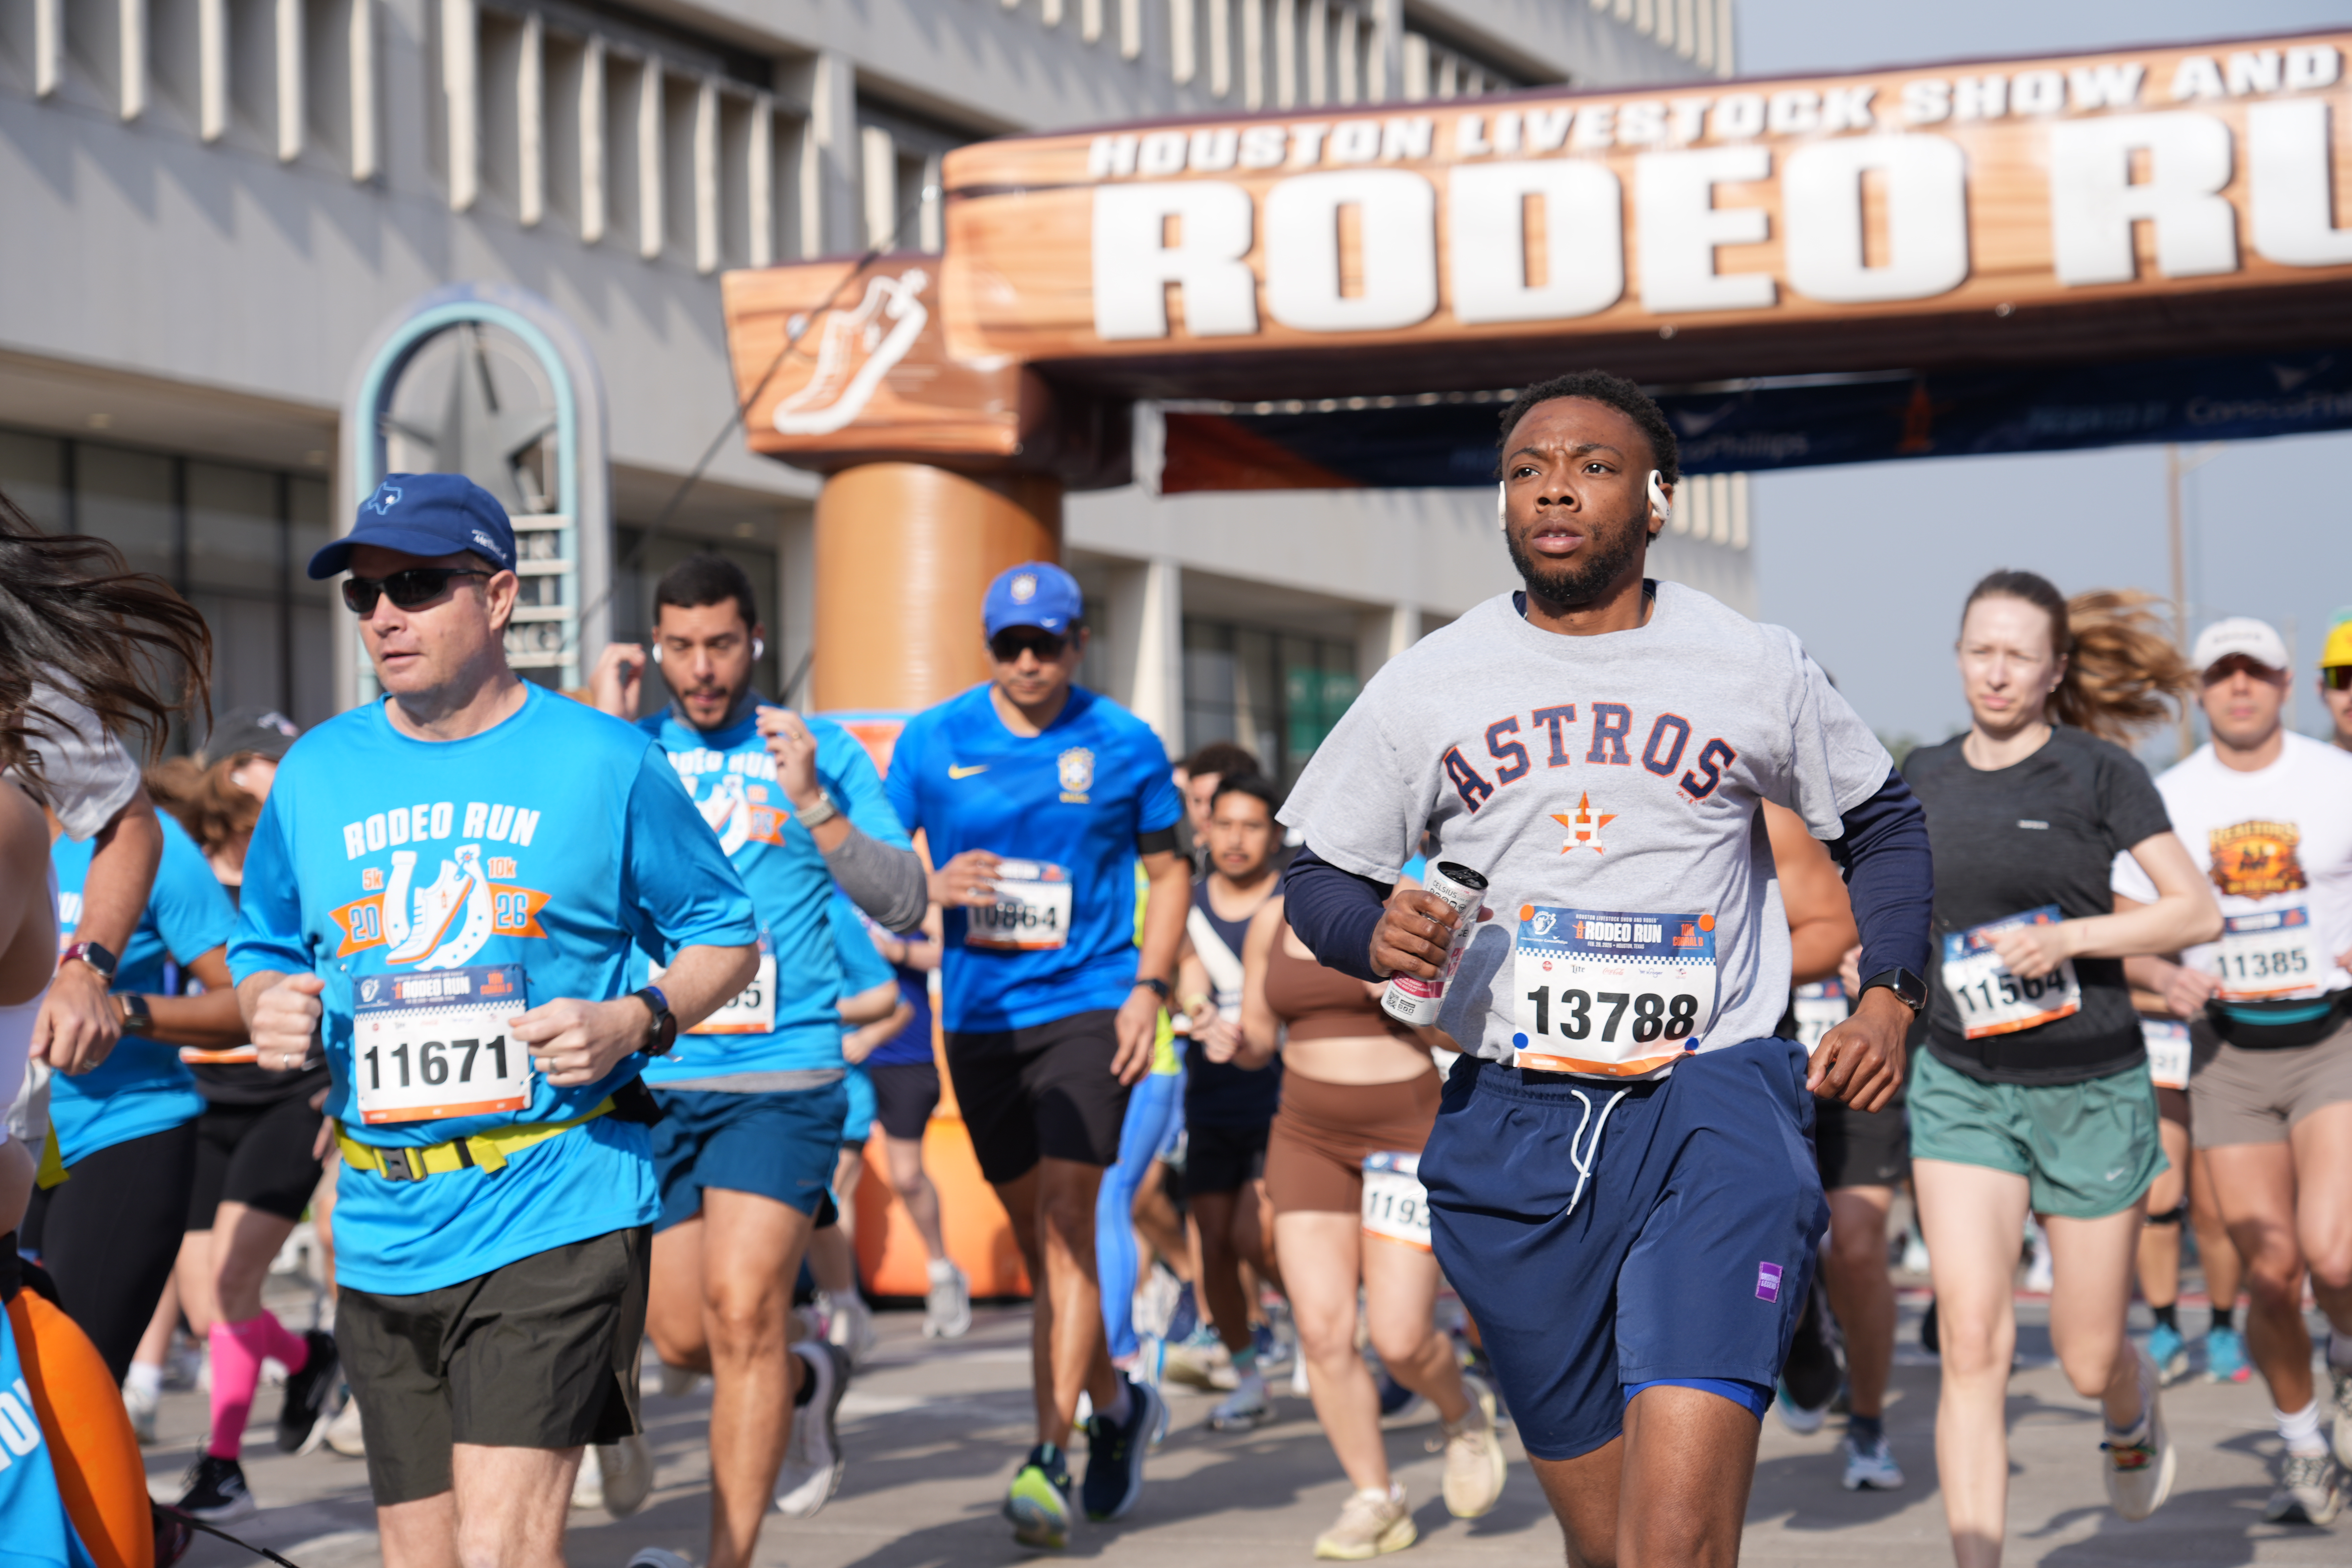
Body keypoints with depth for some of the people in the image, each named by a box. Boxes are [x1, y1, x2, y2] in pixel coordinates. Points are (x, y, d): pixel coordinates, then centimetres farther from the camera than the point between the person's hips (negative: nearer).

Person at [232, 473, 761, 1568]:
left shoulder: (604, 763, 0)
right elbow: (264, 952, 21)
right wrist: (268, 1009, -3)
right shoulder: (317, 773, 10)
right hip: (385, 1228, 5)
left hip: (558, 1210, -5)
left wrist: (637, 1021, -12)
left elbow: (726, 937, 7)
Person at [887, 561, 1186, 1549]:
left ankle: (1048, 1460, -14)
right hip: (978, 1016, 3)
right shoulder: (932, 742, 3)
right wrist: (931, 889, -12)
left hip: (1088, 1008, -3)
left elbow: (1167, 872, 10)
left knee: (1065, 1224, -14)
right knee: (1035, 1236, 11)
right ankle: (1116, 1403, 33)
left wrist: (1149, 988, -3)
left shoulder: (1125, 746, 1)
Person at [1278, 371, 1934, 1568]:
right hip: (1512, 1127, 2)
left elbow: (1882, 824, 20)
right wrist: (1376, 938, -10)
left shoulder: (1756, 670, 5)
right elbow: (1319, 876, 13)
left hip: (1714, 1107, -2)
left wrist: (1889, 995, 6)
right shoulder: (1424, 685, 7)